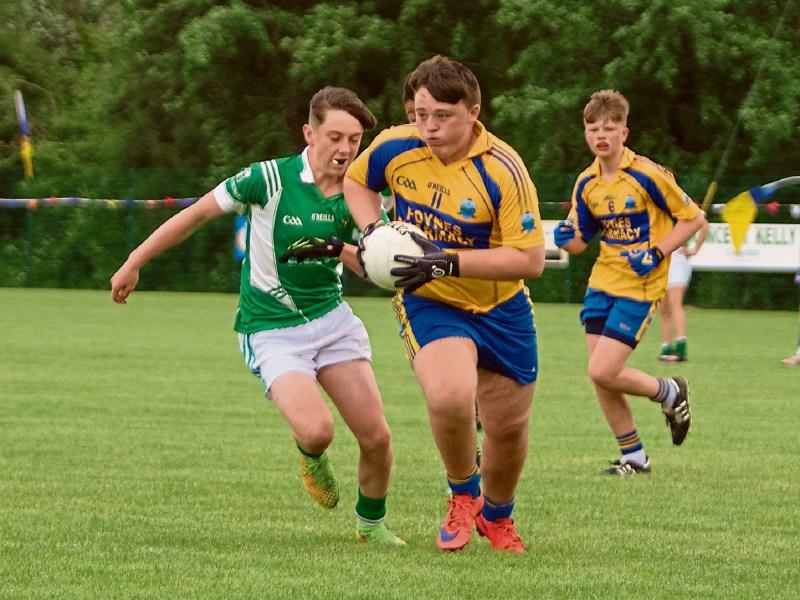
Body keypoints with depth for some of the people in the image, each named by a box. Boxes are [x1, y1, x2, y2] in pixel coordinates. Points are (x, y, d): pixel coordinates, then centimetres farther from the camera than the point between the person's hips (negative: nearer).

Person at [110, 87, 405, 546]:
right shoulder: (270, 179, -15)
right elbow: (197, 214, -4)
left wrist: (340, 250, -24)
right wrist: (135, 262, 1)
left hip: (332, 318, 4)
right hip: (272, 331, -4)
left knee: (377, 438, -3)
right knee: (317, 431, -25)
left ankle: (372, 523, 26)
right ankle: (312, 457, 14)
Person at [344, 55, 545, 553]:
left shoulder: (502, 170, -22)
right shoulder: (395, 148, -12)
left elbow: (530, 259, -24)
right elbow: (355, 181, 12)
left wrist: (449, 261, -31)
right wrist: (372, 231, -7)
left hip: (501, 309, 0)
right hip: (429, 305, 0)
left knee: (508, 427, 10)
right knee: (450, 395, -29)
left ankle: (497, 515, 42)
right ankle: (463, 495, 0)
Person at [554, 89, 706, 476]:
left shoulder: (647, 175, -13)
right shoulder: (586, 184, 5)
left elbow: (694, 218, -6)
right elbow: (580, 241, 14)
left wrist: (657, 253, -16)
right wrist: (567, 238, -10)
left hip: (639, 287, -6)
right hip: (602, 282, 6)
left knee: (603, 372, -15)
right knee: (600, 377, 1)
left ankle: (670, 393, 13)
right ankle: (634, 457, 17)